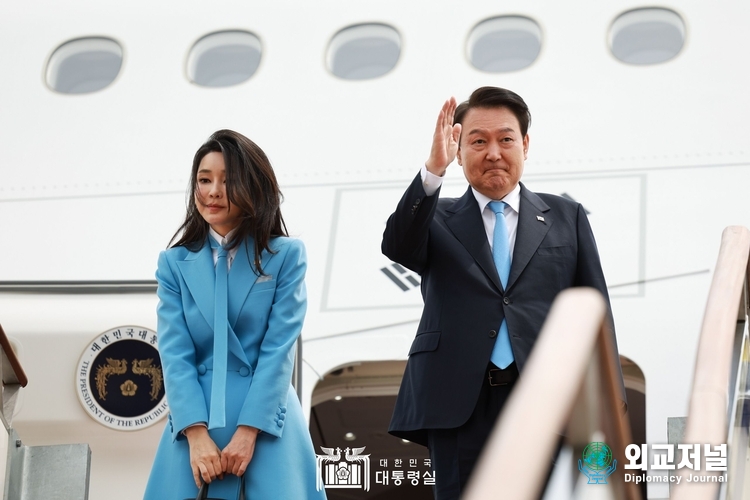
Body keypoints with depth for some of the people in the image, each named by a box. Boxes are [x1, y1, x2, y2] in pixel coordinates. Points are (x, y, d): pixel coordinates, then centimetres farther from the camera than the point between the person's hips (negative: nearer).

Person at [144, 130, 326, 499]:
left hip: (266, 426, -1)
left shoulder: (286, 255, 3)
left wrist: (247, 432, -14)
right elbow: (175, 354, -1)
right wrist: (197, 435, -14)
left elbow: (279, 348, -5)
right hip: (197, 424, 1)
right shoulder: (175, 263, 8)